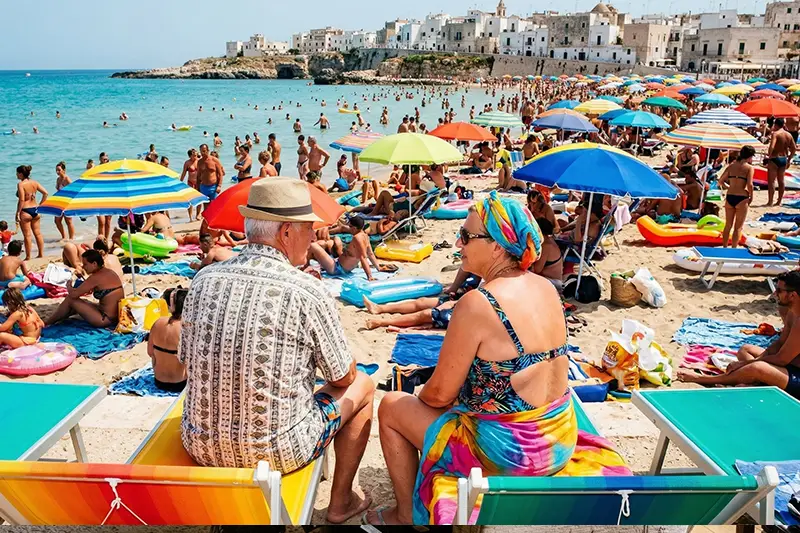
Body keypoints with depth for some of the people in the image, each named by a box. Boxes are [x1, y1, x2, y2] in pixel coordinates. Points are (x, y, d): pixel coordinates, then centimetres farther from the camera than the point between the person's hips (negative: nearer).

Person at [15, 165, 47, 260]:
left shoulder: (20, 184, -13)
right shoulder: (34, 182, 5)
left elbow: (21, 200, -19)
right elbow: (45, 193, 3)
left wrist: (18, 212, -13)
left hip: (25, 211, -6)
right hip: (35, 209, 6)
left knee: (27, 235, 1)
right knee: (38, 233, 13)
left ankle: (28, 257, 8)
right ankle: (41, 254, 19)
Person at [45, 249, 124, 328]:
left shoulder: (96, 277, -17)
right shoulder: (110, 272, 8)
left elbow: (73, 294, -13)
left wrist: (69, 286, 7)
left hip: (106, 319, -9)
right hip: (117, 317, 9)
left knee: (70, 299, 3)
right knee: (80, 302, 25)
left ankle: (47, 323, 20)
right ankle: (53, 319, 38)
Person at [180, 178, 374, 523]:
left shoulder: (204, 279, -5)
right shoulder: (308, 291, -18)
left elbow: (187, 361, 8)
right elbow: (342, 378, -6)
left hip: (201, 447, 6)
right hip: (277, 452, -5)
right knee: (362, 384, 18)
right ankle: (341, 502, 32)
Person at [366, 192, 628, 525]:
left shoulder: (477, 304, -24)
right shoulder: (546, 288, 0)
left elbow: (440, 395, -15)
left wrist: (421, 395, 7)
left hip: (508, 450, -8)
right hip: (560, 437, 8)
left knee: (392, 408, 10)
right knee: (462, 395, 32)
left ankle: (406, 514, 27)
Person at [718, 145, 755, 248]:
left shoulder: (731, 165, 7)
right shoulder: (749, 167, -6)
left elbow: (721, 181, 5)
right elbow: (749, 185, -15)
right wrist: (751, 197, -2)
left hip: (729, 197, 4)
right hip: (741, 198, -4)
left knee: (728, 225, 17)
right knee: (738, 227, 6)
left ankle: (724, 247, 25)